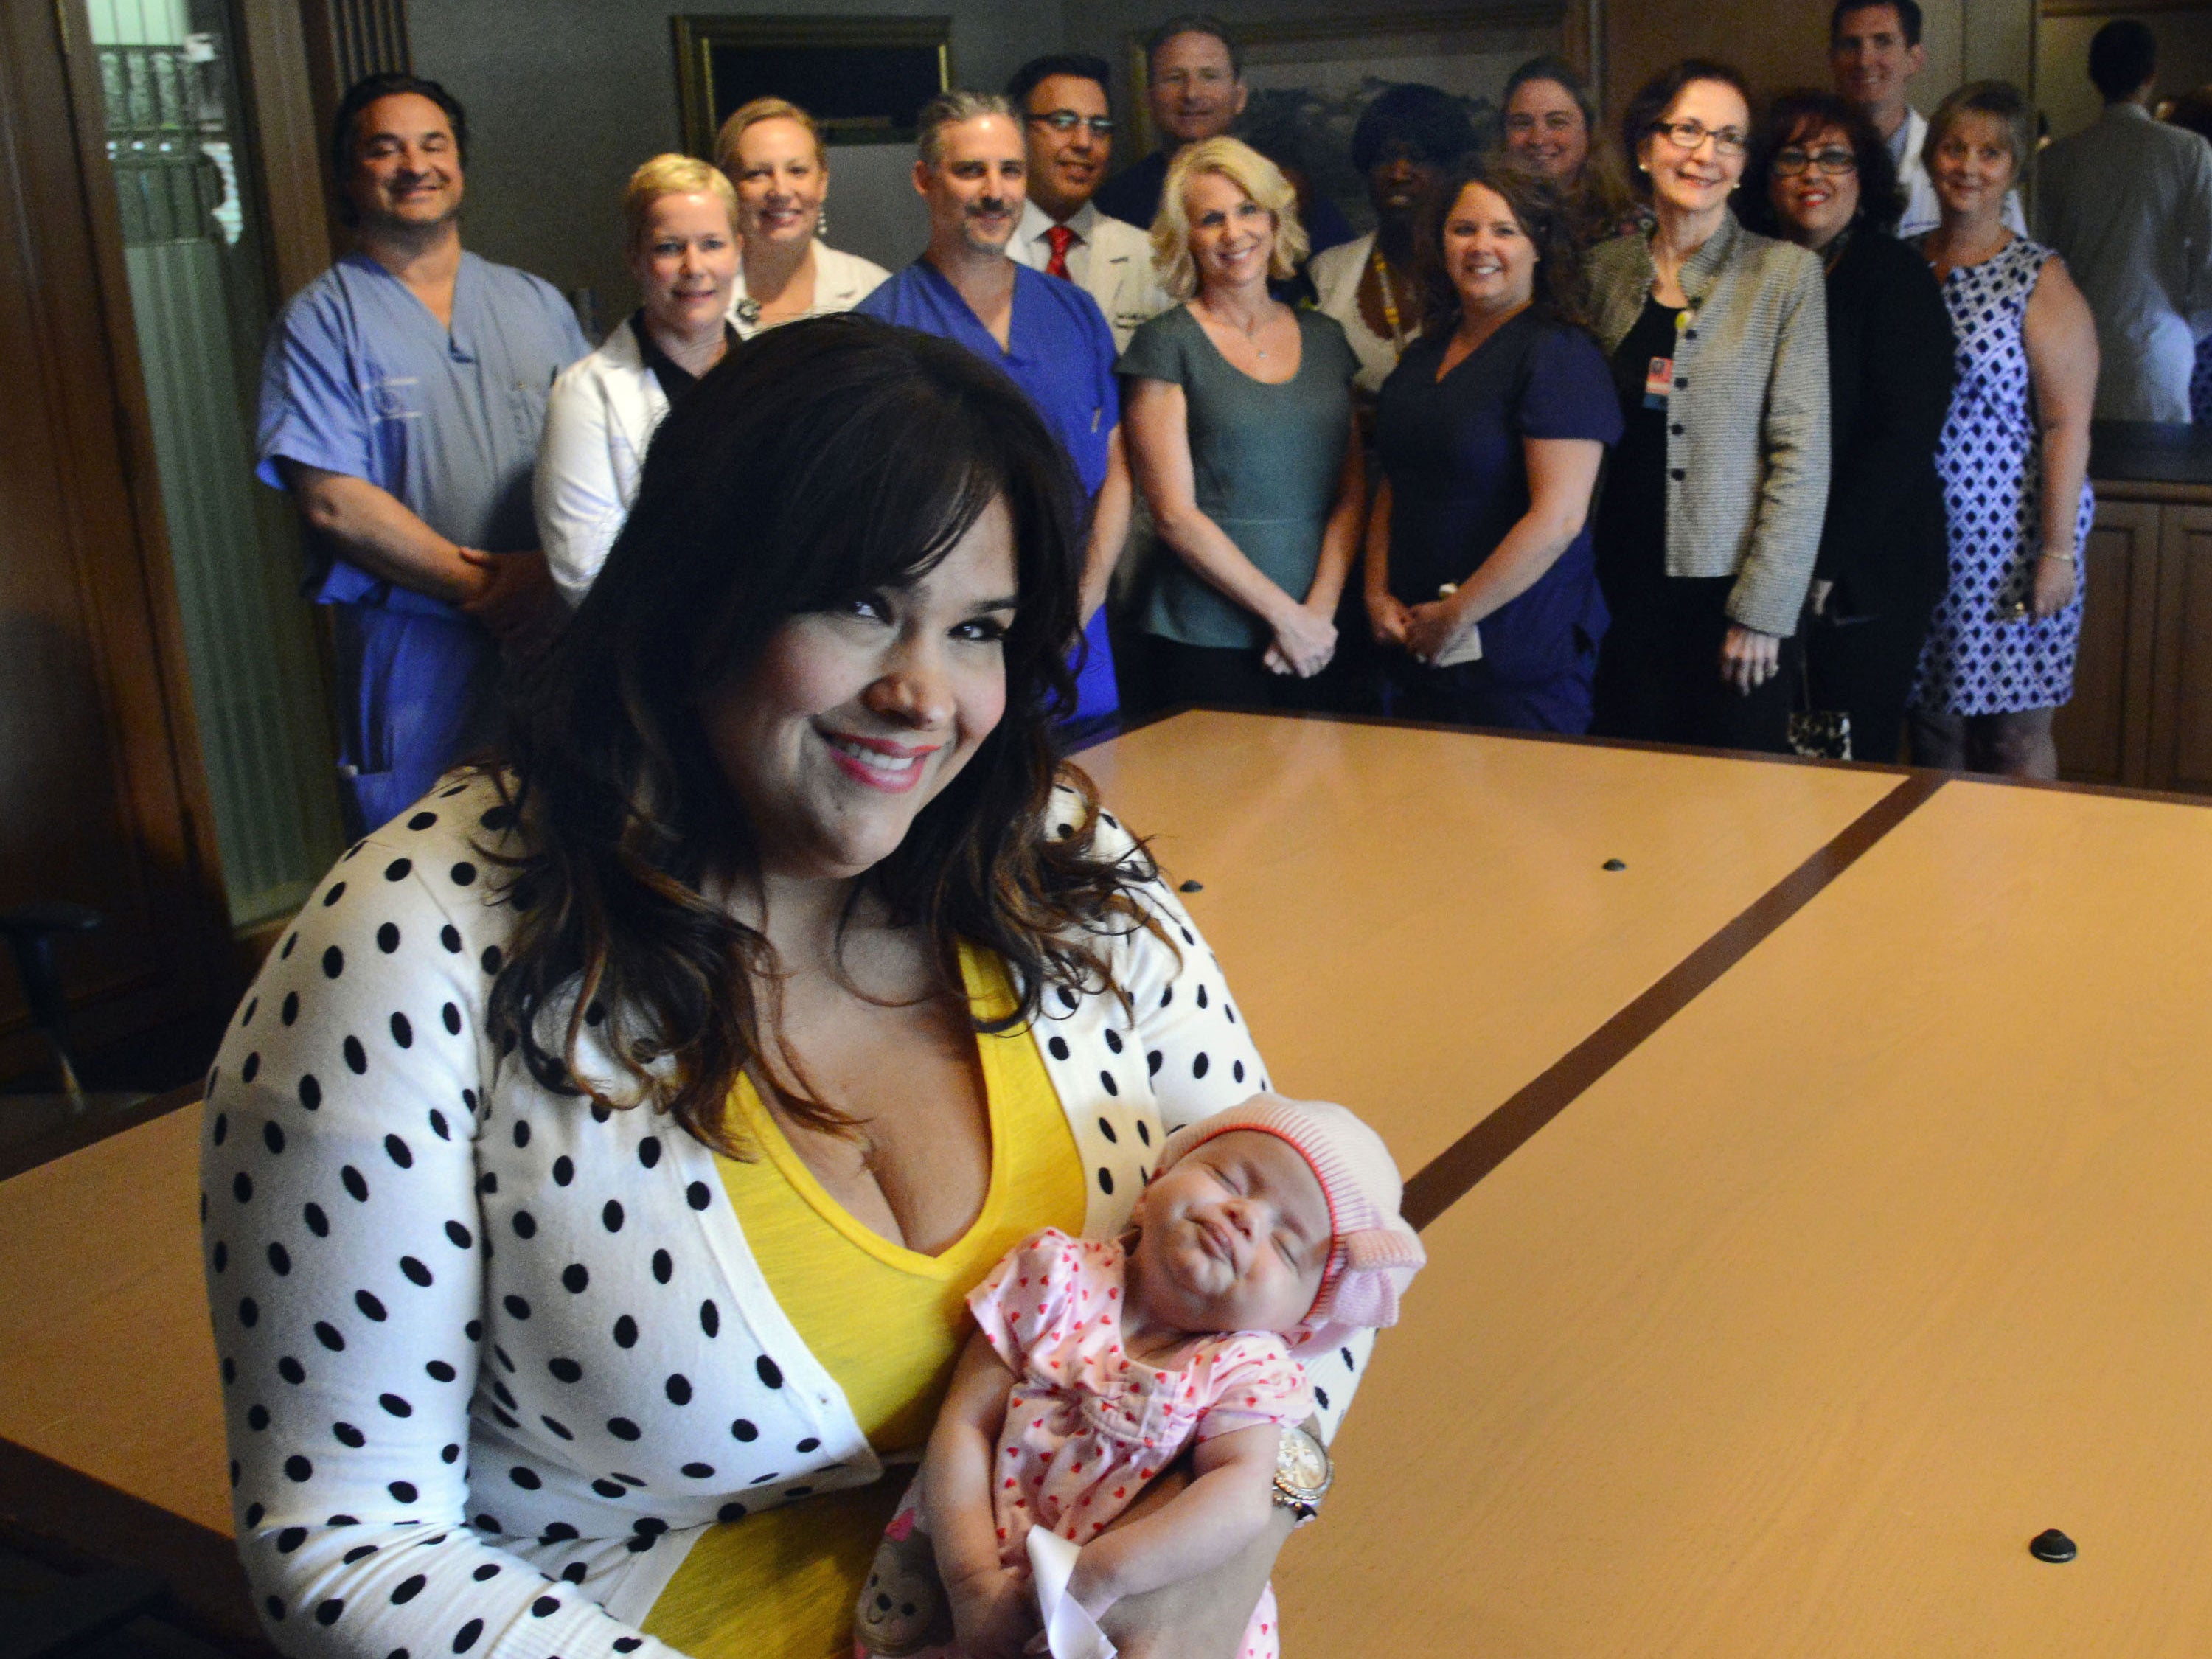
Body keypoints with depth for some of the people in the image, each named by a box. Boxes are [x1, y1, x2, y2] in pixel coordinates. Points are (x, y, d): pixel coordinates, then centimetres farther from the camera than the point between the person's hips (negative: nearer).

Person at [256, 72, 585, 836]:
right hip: (412, 655, -3)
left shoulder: (535, 303, 13)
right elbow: (333, 501, -9)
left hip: (556, 636, 4)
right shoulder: (320, 321, 0)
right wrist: (481, 587, -12)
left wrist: (555, 570, -11)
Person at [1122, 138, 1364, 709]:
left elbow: (1352, 493, 9)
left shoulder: (1324, 337, 12)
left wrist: (1321, 609, -7)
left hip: (1318, 637, 4)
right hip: (1207, 641, -4)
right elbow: (1175, 513, -8)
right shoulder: (1166, 343, -2)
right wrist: (1286, 615, -9)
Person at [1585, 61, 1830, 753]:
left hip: (1730, 593, -3)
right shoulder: (1605, 269, 7)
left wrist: (1762, 610, -11)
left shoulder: (1786, 273, -3)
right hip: (1623, 590, 3)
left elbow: (1802, 456, -6)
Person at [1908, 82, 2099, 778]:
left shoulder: (2039, 280, -5)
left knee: (2016, 730, 3)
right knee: (1931, 721, 11)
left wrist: (2059, 551, -15)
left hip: (2009, 534, -4)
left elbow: (2067, 426, -10)